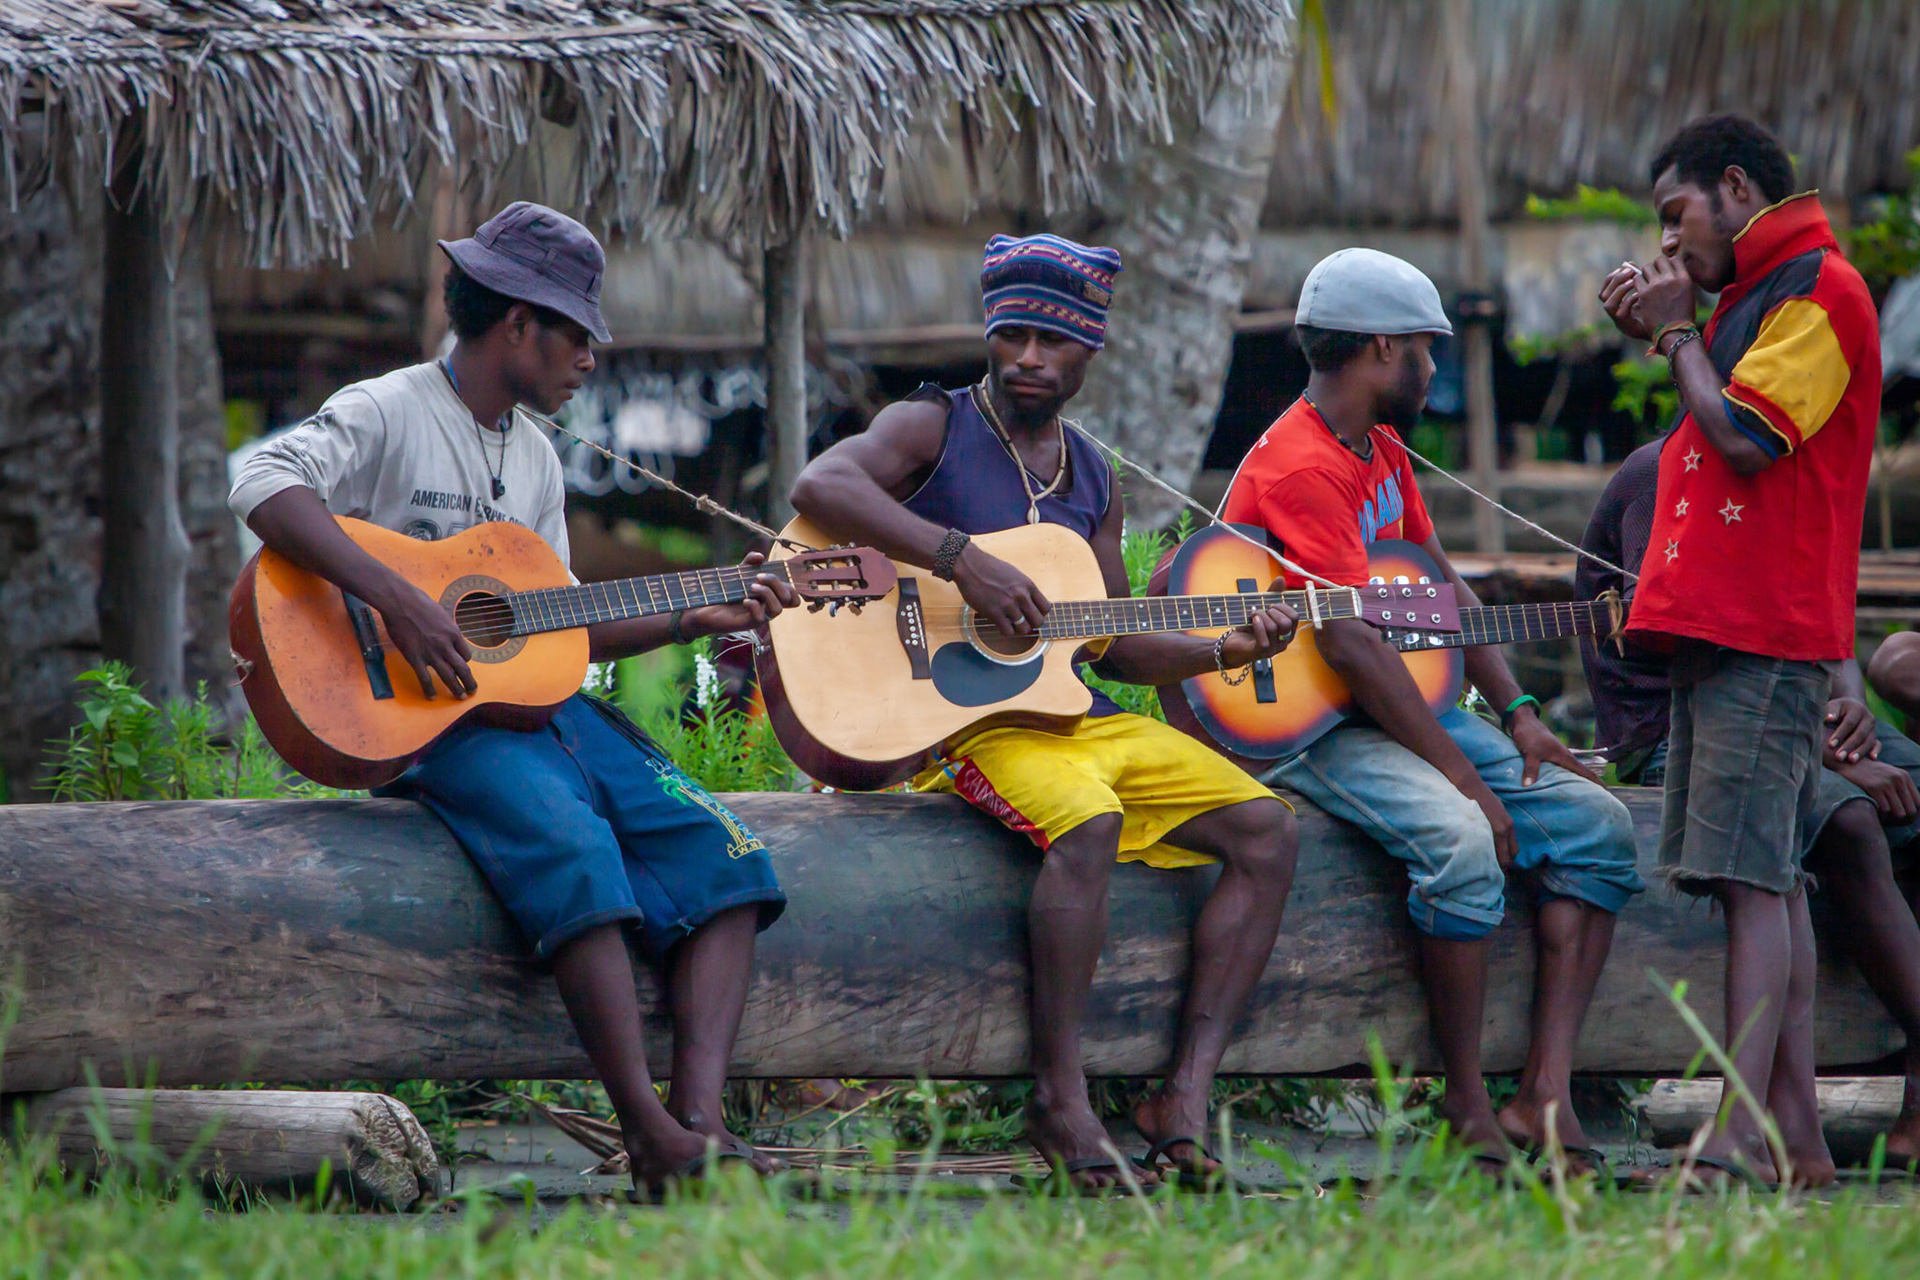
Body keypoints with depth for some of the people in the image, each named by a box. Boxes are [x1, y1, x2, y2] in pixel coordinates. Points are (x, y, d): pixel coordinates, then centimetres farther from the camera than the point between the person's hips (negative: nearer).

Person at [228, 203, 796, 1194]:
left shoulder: (535, 458, 22)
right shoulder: (387, 415, -4)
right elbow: (266, 488, -23)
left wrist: (692, 620, 13)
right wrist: (394, 597, -31)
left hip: (541, 700, 8)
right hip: (423, 711, -8)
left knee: (721, 850, -13)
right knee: (569, 844, -34)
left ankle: (700, 1115, -26)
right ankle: (650, 1134, -37)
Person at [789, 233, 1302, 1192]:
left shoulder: (1092, 482, 19)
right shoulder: (934, 428, 0)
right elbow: (819, 486, -21)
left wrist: (1224, 652, 5)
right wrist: (961, 558, -28)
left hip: (1080, 714, 7)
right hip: (959, 715, -7)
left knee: (1265, 828, -8)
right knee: (1085, 823, -36)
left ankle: (1186, 1098, -16)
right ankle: (1060, 1098, -28)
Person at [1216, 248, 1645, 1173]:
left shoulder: (1381, 450, 15)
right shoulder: (1301, 466, -18)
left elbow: (1444, 591, 20)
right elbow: (1351, 647, -25)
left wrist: (1515, 713, 5)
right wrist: (1465, 780, -26)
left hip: (1405, 705, 10)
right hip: (1306, 730, -10)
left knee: (1598, 824, -4)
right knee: (1461, 839, -36)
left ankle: (1544, 1095, -14)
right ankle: (1468, 1106, -24)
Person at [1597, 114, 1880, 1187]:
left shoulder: (1817, 289, -8)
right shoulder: (1761, 295, 23)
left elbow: (1746, 438, -17)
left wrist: (1676, 334, -4)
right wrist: (1670, 331, 14)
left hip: (1765, 631, -10)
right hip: (1721, 623, 10)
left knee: (1754, 875, -15)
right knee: (1769, 878, 7)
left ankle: (1744, 1137, -21)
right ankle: (1799, 1134, 7)